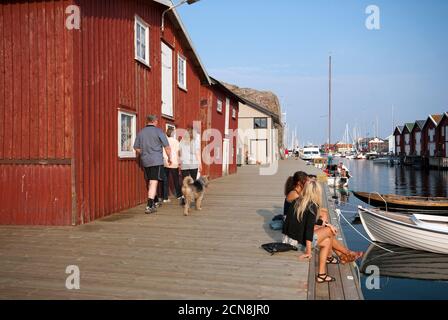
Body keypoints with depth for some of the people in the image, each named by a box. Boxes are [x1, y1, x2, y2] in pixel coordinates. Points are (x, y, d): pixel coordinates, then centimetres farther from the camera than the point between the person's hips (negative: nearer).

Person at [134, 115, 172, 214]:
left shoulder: (141, 132, 8)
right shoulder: (158, 131, -6)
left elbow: (136, 148, 10)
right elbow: (167, 147, -6)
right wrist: (169, 158, 8)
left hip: (145, 161, 5)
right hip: (156, 161, -5)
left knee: (151, 182, 17)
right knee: (154, 182, -7)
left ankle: (153, 203, 29)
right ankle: (149, 206, -14)